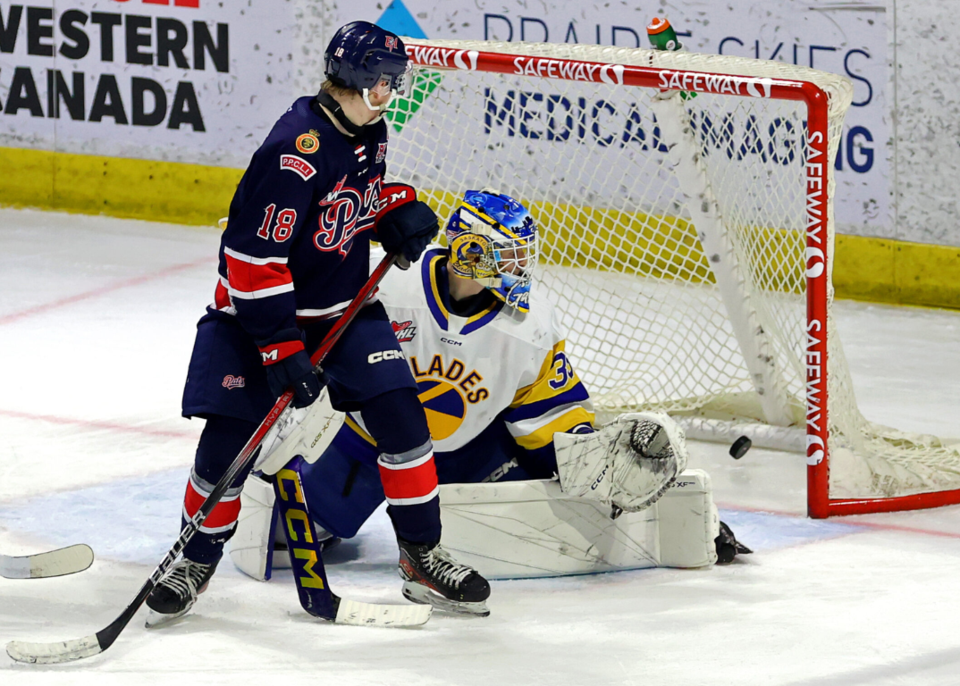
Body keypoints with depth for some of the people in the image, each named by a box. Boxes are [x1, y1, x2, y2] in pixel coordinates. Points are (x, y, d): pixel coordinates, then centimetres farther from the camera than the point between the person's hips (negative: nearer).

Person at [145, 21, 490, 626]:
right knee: (230, 435, -7)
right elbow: (254, 257, -27)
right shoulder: (296, 152, -28)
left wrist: (399, 212, -1)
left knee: (400, 416, -4)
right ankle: (196, 563, 13)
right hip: (259, 307, -6)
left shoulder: (370, 132, -1)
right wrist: (280, 347, -28)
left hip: (345, 304, 7)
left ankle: (423, 552, 10)